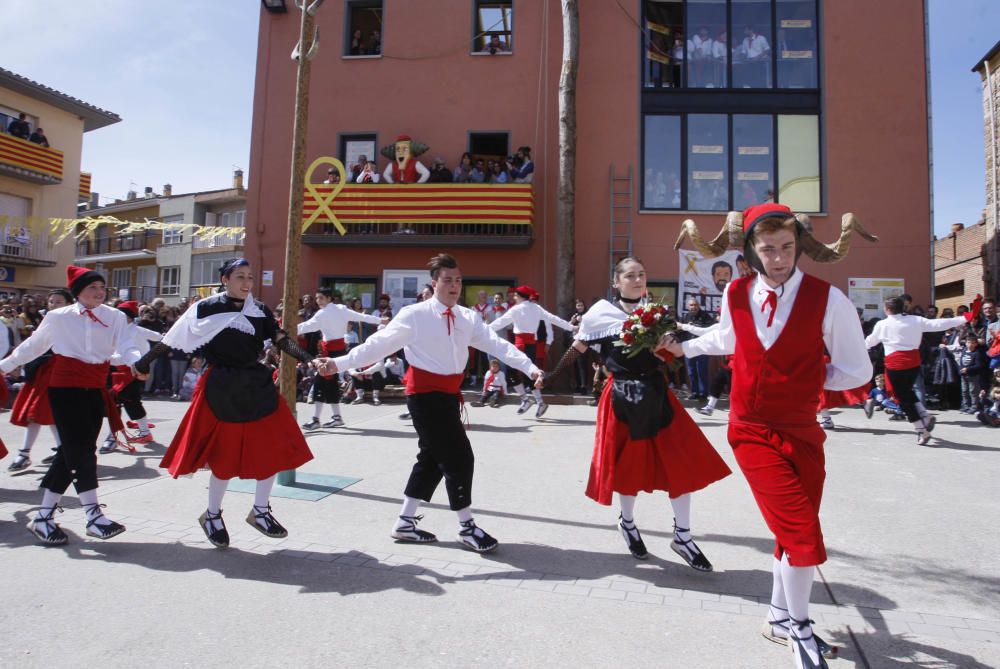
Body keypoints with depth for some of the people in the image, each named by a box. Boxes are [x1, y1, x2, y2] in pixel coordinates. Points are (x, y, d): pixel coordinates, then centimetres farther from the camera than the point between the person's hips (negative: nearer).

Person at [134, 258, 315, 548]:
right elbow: (173, 338, 3)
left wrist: (307, 358, -18)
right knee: (225, 454, 6)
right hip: (222, 389, -4)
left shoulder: (259, 310, 4)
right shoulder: (206, 308, -5)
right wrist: (145, 361, 7)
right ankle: (212, 515, 30)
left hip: (257, 385, 4)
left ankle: (260, 511, 22)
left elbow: (281, 339, -3)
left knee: (273, 448, 2)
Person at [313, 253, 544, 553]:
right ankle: (467, 527, 14)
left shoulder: (468, 318, 4)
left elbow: (497, 344, -6)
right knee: (459, 457, -5)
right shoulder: (414, 315, -13)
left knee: (432, 458, 16)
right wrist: (339, 363, -25)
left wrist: (529, 367, -17)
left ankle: (405, 522, 33)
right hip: (426, 394, -7)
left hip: (448, 394, 8)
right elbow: (379, 344, -16)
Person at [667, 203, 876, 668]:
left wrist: (805, 379, -2)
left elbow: (857, 370, -1)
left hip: (802, 432, 0)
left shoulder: (827, 299, -11)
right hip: (752, 431, 0)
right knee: (802, 531, -8)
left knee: (795, 530, 7)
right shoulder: (735, 294, -1)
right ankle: (798, 629, 16)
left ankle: (780, 617, 34)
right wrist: (684, 347, 30)